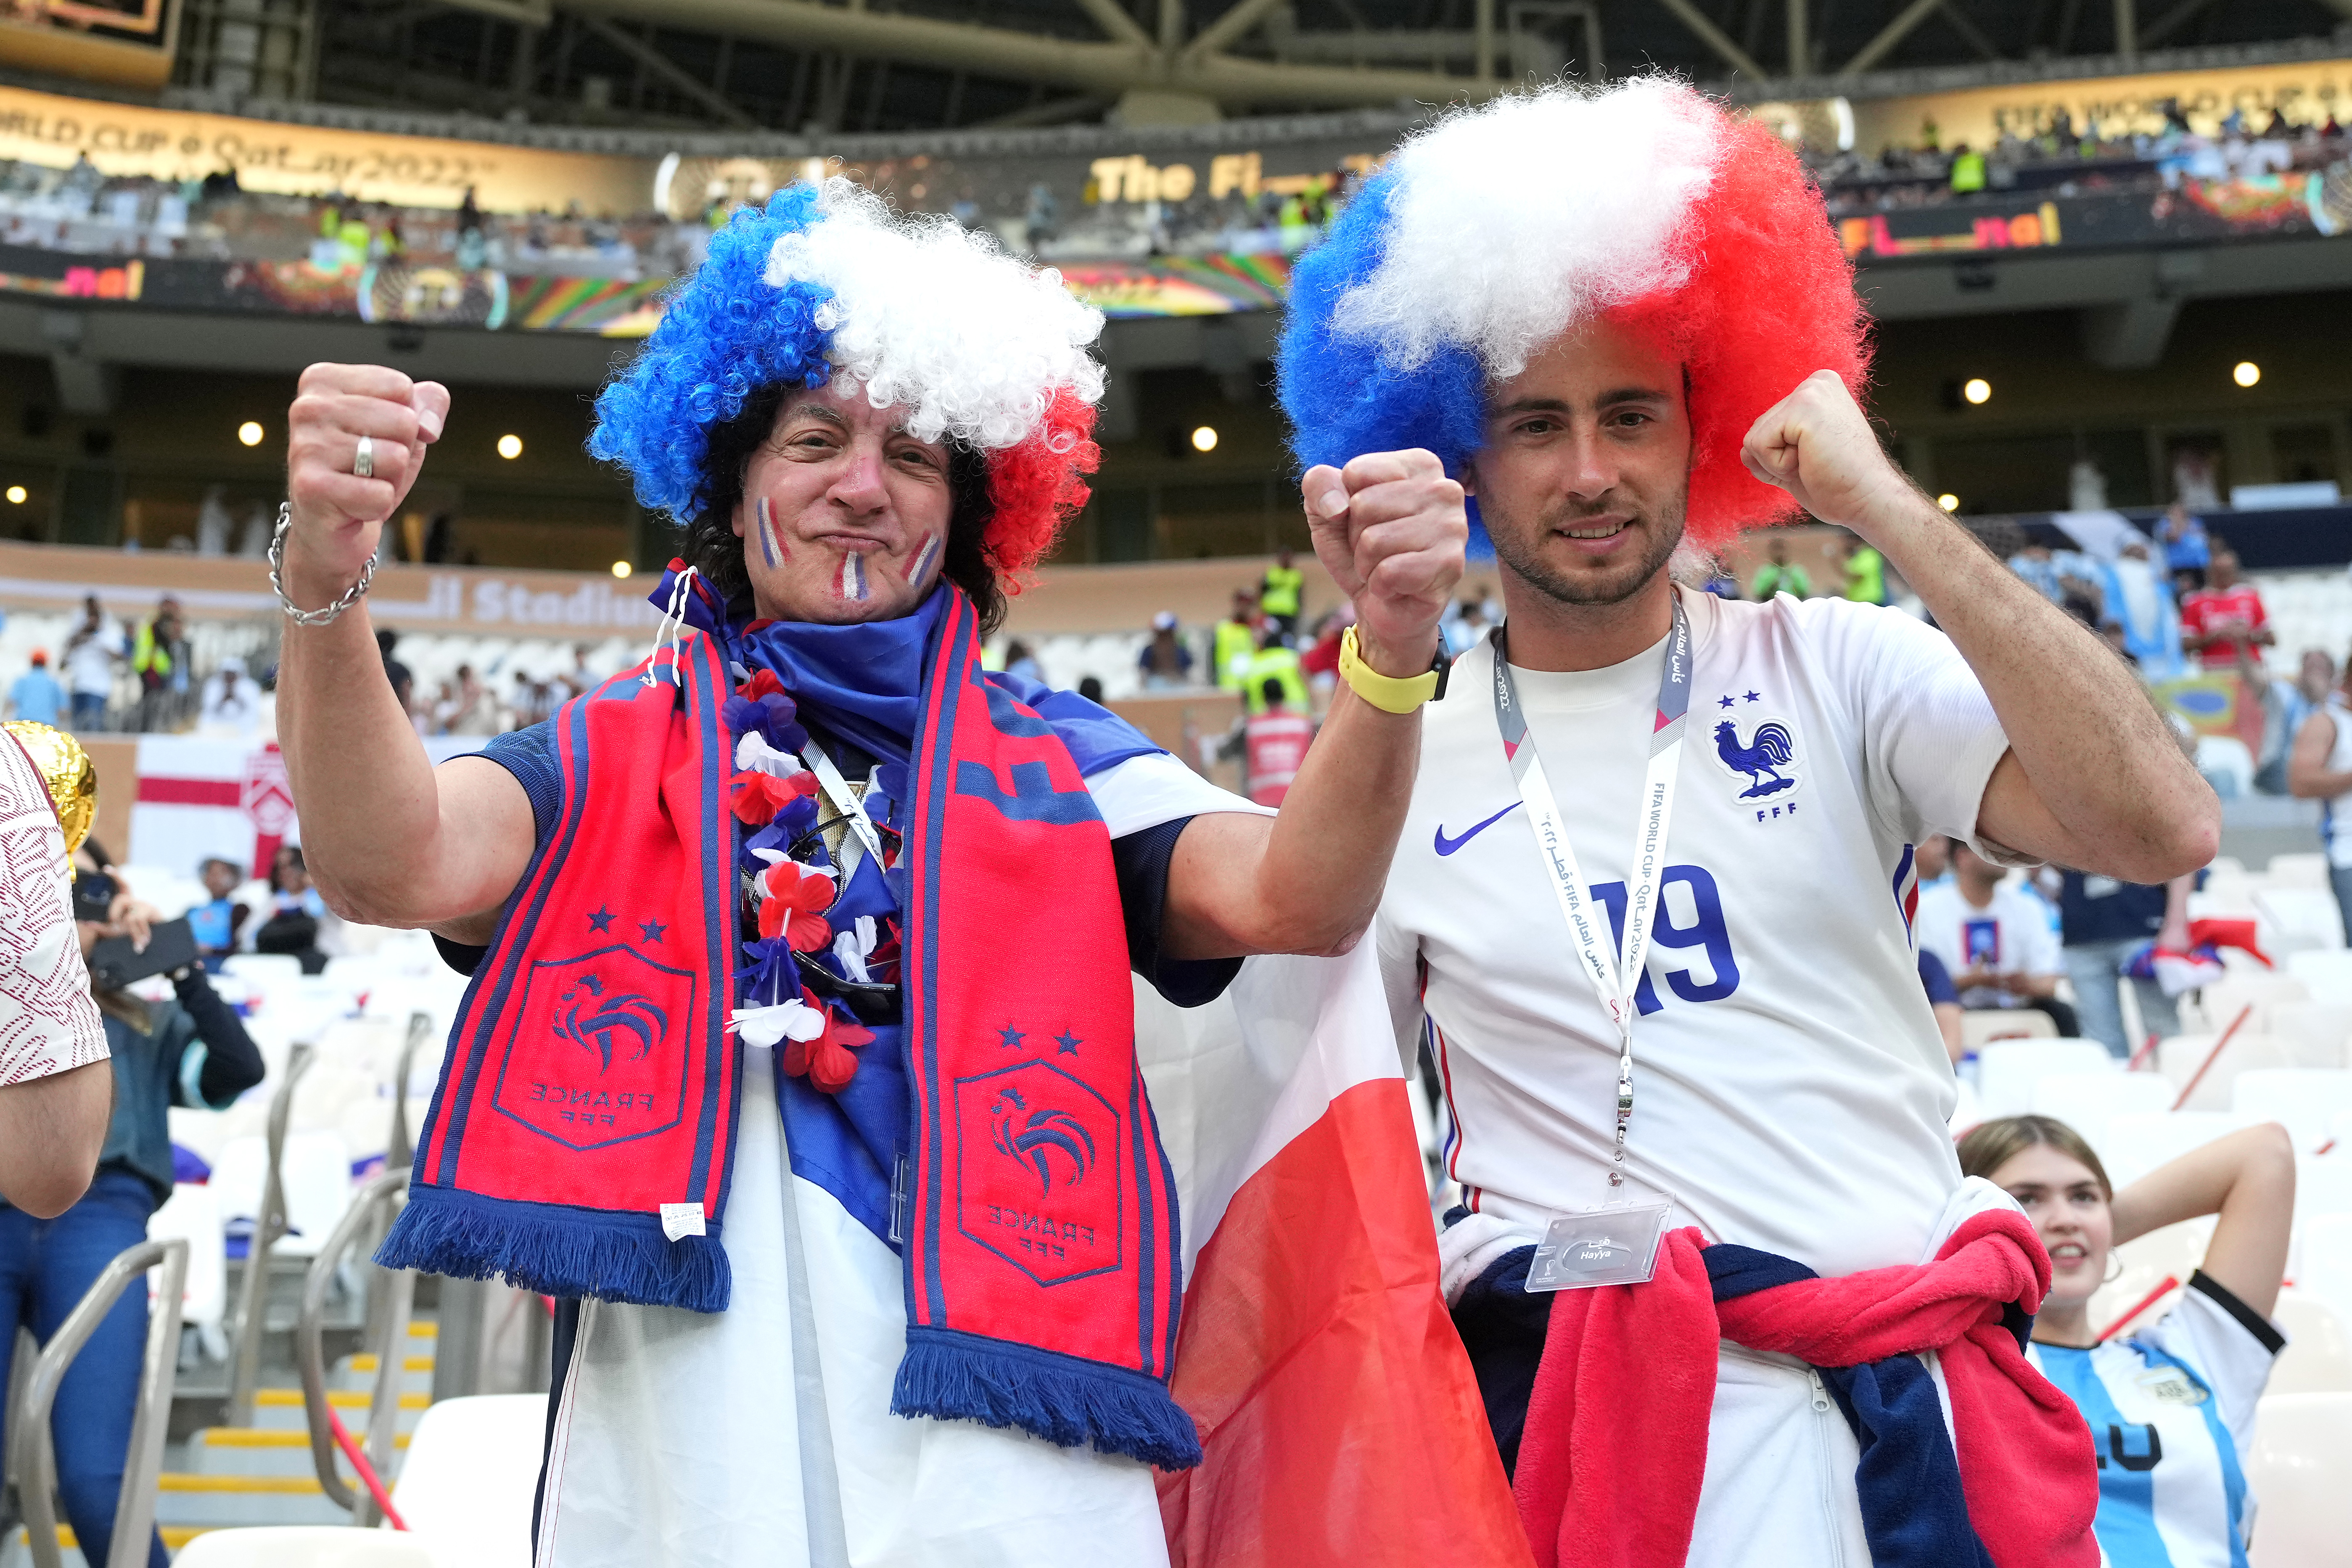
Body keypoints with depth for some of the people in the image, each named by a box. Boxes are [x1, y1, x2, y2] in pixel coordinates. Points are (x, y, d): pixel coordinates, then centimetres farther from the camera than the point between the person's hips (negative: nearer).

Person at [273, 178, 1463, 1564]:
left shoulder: (1055, 765, 11)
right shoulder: (618, 760, 10)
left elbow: (1291, 899, -4)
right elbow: (394, 869, -9)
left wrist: (1391, 663, -23)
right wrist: (327, 590, -27)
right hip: (686, 1452, 0)